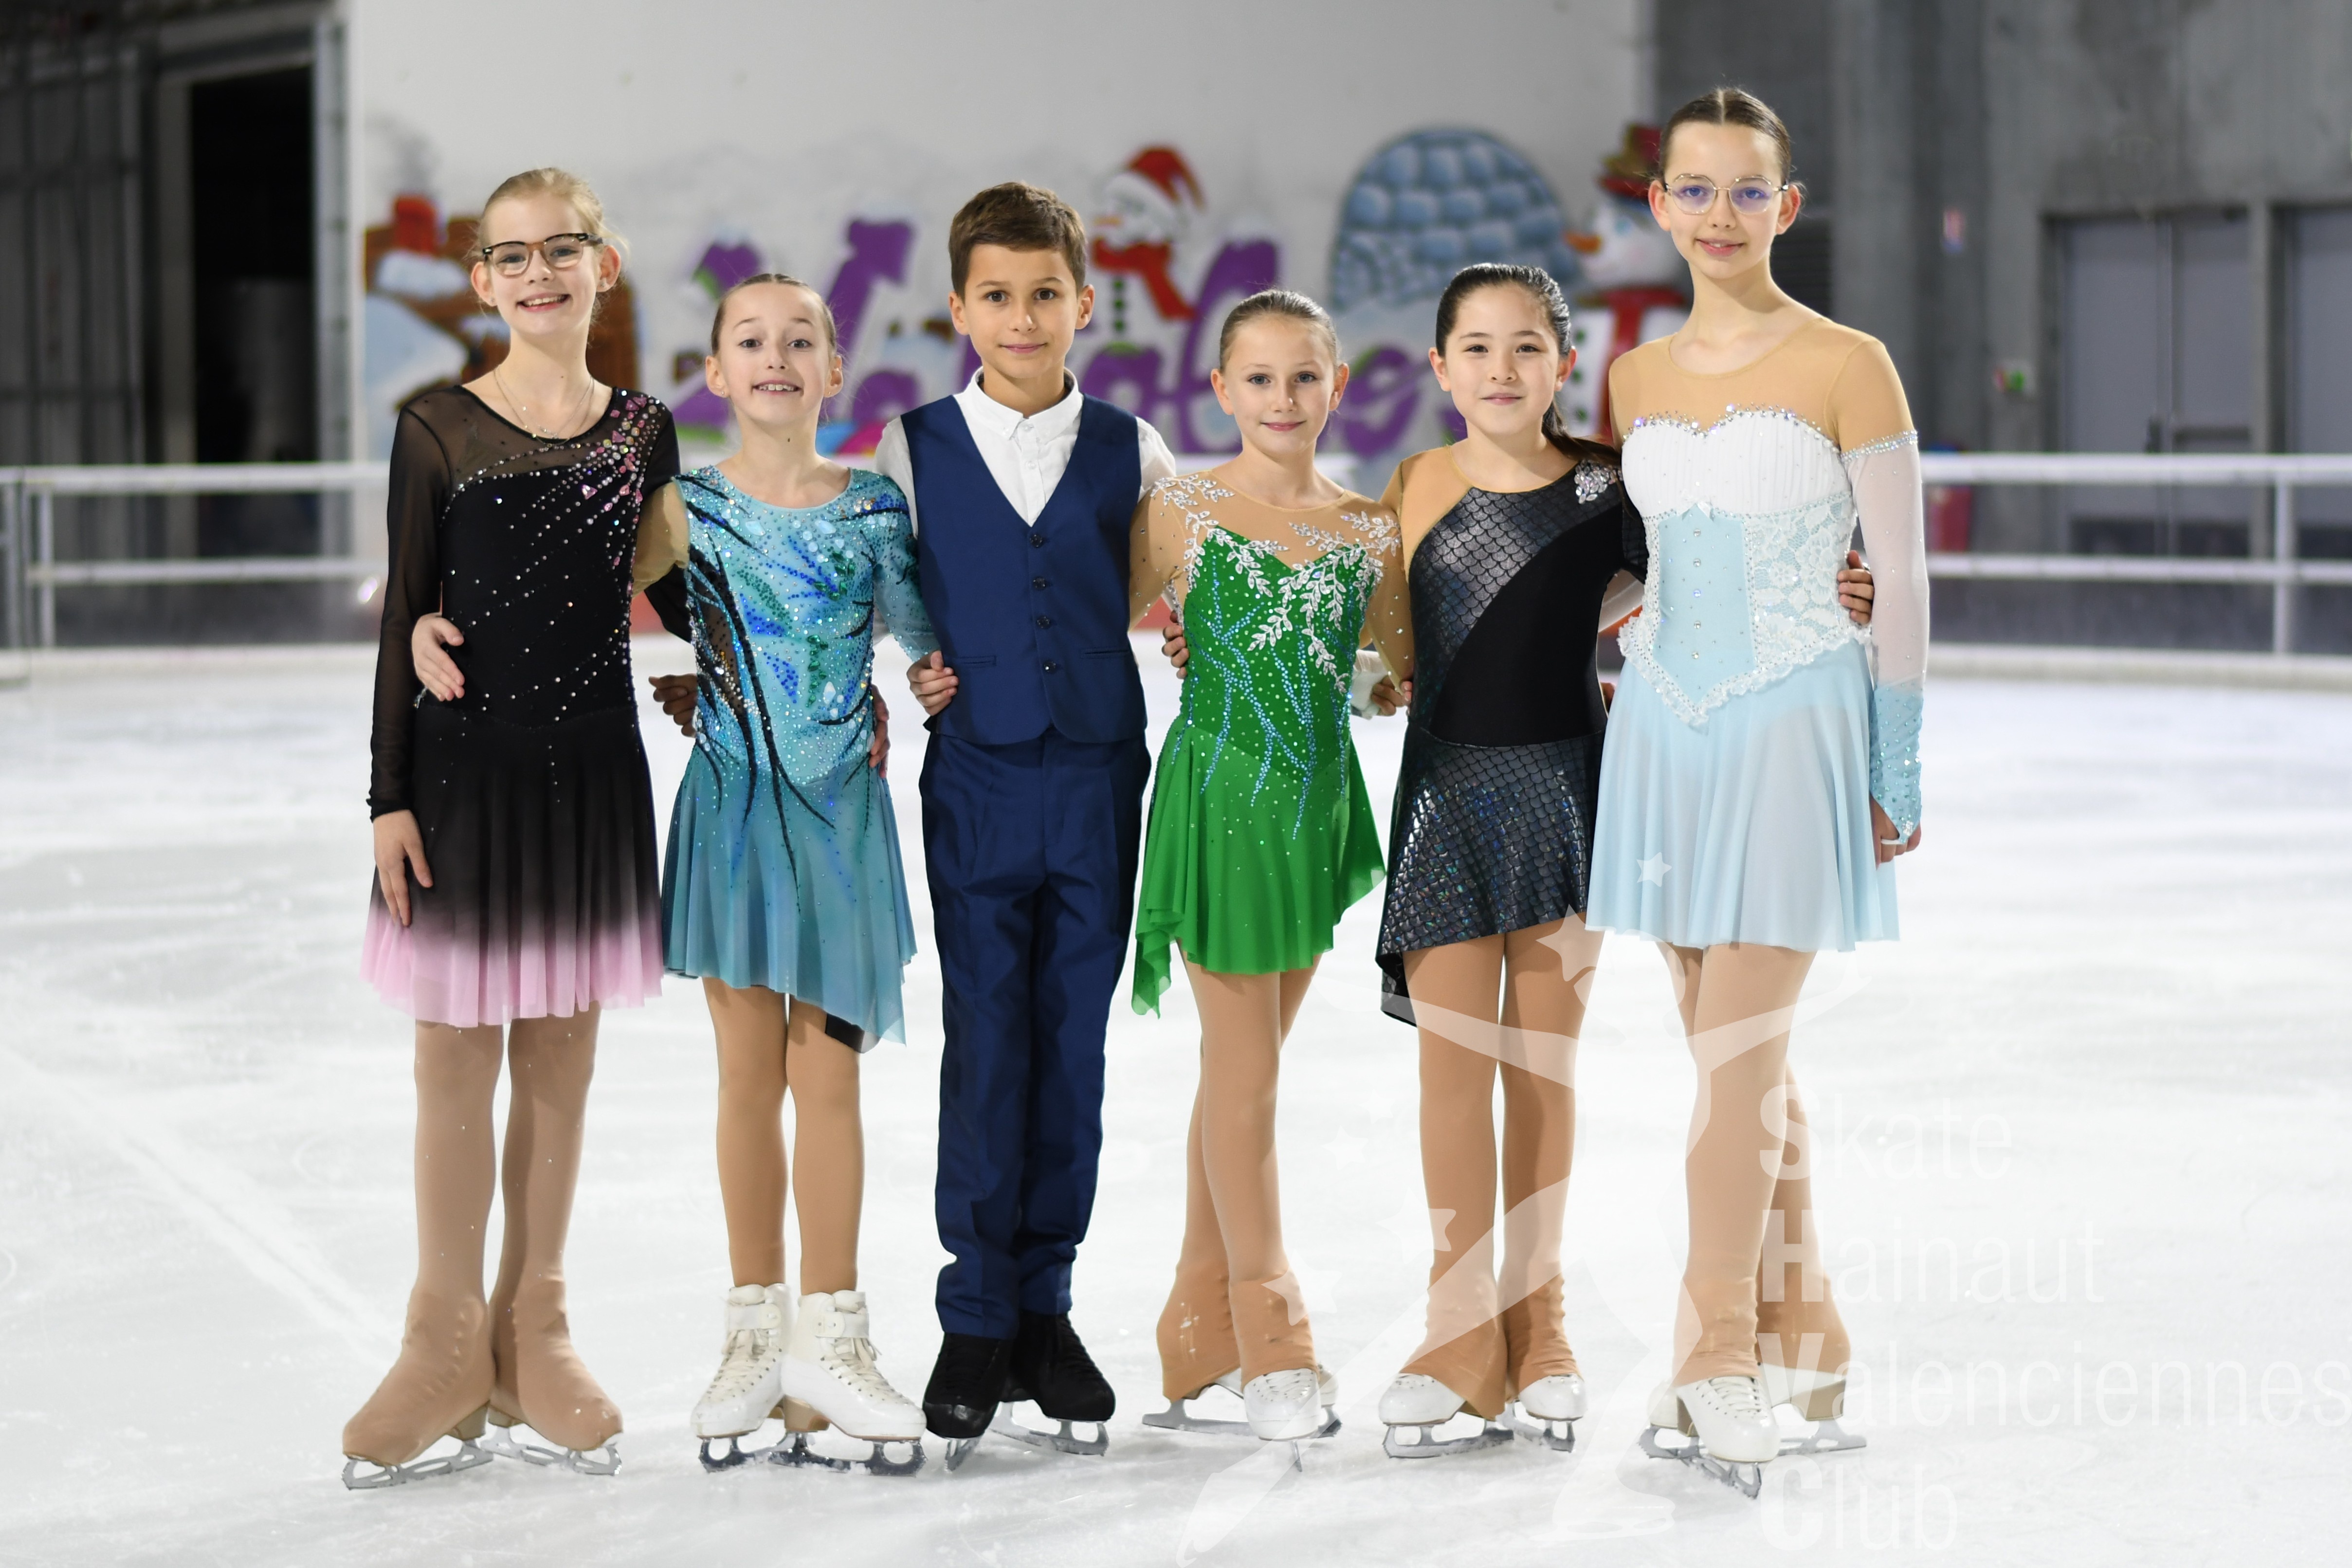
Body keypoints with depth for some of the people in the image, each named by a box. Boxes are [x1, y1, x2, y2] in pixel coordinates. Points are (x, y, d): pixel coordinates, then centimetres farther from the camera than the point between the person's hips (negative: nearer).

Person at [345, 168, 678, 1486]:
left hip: (595, 765, 3)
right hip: (466, 762, -2)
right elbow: (405, 618, -2)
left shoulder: (642, 430, 5)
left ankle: (533, 1337, 20)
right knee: (459, 1055, 3)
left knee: (562, 1055, 9)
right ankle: (447, 1350, 13)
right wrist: (391, 794, -5)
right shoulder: (439, 430, -3)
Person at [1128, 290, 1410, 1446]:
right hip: (1218, 798, -4)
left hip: (1317, 805, 4)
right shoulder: (1183, 512, -4)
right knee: (1243, 1069, -2)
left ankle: (1202, 1336, 21)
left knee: (1243, 1069, 11)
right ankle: (1270, 1342, 8)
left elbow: (1412, 660, 15)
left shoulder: (1369, 528, 7)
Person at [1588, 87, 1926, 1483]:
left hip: (1794, 732, -5)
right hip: (1667, 729, 6)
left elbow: (1903, 580, -5)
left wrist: (1899, 772, -5)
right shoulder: (1638, 380, 9)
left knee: (1738, 1055, -10)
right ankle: (1805, 1342, 21)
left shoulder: (1845, 366, -6)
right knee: (1742, 1058, 10)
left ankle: (1722, 1362, -6)